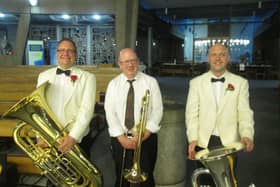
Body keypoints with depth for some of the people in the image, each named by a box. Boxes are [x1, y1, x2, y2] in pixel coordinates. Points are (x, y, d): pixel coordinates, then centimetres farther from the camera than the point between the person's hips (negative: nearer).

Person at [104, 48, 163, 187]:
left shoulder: (151, 82, -1)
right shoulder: (113, 84, 4)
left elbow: (157, 110, -6)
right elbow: (110, 113, -3)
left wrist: (145, 133, -16)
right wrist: (121, 137, -13)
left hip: (146, 138, -1)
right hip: (120, 139, 2)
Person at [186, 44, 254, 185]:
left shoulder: (240, 82, 4)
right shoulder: (196, 82, 3)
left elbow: (244, 112, -3)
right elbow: (192, 113, -2)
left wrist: (247, 135, -19)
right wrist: (193, 139, -13)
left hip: (229, 142, 0)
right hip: (203, 142, 0)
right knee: (204, 180, 13)